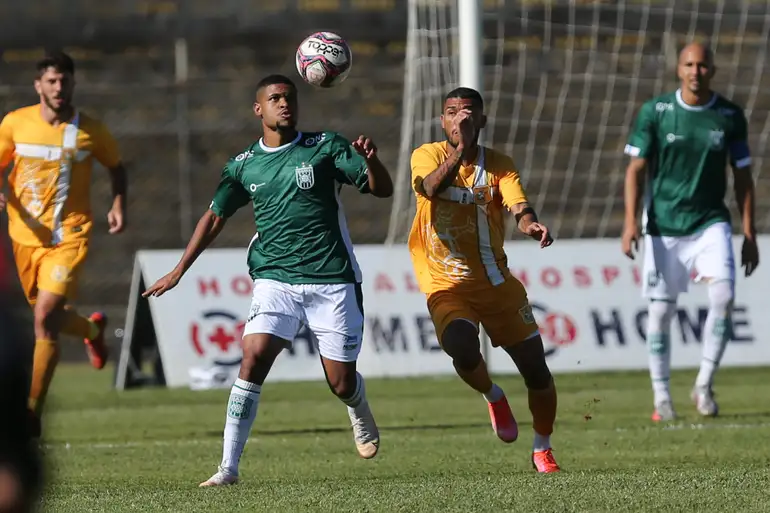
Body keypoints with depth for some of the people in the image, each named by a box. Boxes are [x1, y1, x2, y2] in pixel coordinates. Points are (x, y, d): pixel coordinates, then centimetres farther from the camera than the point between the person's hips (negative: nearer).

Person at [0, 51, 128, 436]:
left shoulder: (90, 131, -3)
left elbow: (116, 166, 14)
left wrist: (118, 204, -2)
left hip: (69, 237, -3)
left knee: (45, 316, -18)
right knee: (51, 316, 15)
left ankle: (33, 411, -14)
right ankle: (93, 329, 53)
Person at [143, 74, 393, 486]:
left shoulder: (324, 147, -1)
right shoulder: (244, 166, 6)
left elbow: (382, 189, -5)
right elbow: (215, 216, 18)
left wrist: (370, 160, -27)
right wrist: (179, 271, 15)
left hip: (332, 282, -1)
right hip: (275, 280, 1)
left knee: (341, 382, 3)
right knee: (253, 358, -20)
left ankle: (360, 413, 43)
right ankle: (228, 467, -17)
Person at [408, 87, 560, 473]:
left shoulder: (499, 165, 0)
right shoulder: (428, 155, -4)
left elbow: (518, 204, -18)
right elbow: (431, 187, -26)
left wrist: (531, 224, -41)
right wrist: (460, 148, -40)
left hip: (497, 285, 2)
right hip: (447, 286, -2)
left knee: (536, 371, 2)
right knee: (463, 351, -30)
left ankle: (542, 450, 27)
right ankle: (493, 397, 5)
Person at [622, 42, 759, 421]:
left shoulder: (730, 116, 2)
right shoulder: (654, 112, -2)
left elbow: (743, 177, 7)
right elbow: (636, 169, 1)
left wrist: (749, 235, 4)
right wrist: (630, 222, -10)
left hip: (710, 223, 0)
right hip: (664, 226, 0)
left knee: (723, 294, -20)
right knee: (661, 310, -1)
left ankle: (704, 384, -8)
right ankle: (661, 398, 11)